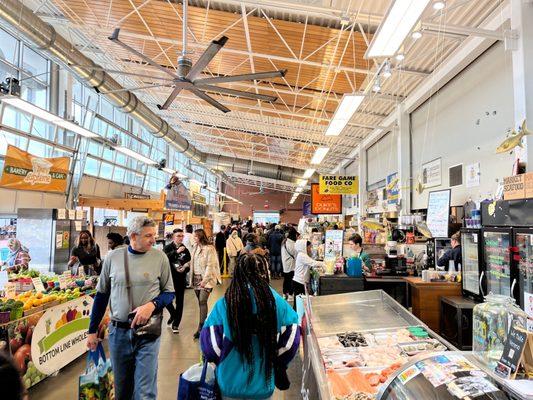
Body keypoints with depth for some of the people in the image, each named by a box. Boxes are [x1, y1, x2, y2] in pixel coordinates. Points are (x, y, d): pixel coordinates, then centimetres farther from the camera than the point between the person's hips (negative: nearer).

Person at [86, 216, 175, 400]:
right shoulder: (113, 256, -1)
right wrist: (92, 330, 10)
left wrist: (152, 305, -19)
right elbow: (101, 295, 8)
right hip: (118, 331, 2)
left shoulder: (160, 257, -6)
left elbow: (169, 292, 0)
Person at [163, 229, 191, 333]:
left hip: (181, 279, 1)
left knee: (179, 302, 6)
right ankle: (173, 314, 29)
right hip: (169, 278, -1)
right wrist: (176, 251, -32)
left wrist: (185, 268, -16)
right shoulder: (168, 248, -2)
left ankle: (176, 324, 22)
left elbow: (189, 264, 5)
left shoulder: (185, 250, 3)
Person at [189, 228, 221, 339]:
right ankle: (204, 323, 22)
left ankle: (201, 328, -6)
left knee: (202, 301, -10)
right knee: (200, 302, 10)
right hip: (196, 278, 7)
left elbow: (210, 265, -15)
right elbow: (192, 262, 13)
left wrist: (205, 280, -21)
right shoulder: (195, 247, 10)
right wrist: (191, 278, 6)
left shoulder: (209, 248, -12)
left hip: (206, 279, -6)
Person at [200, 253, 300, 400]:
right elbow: (291, 336, -8)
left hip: (231, 384, 0)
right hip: (264, 384, 1)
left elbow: (211, 343, -15)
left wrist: (223, 362, 5)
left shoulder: (224, 304, -17)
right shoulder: (276, 300, -13)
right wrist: (278, 363, 9)